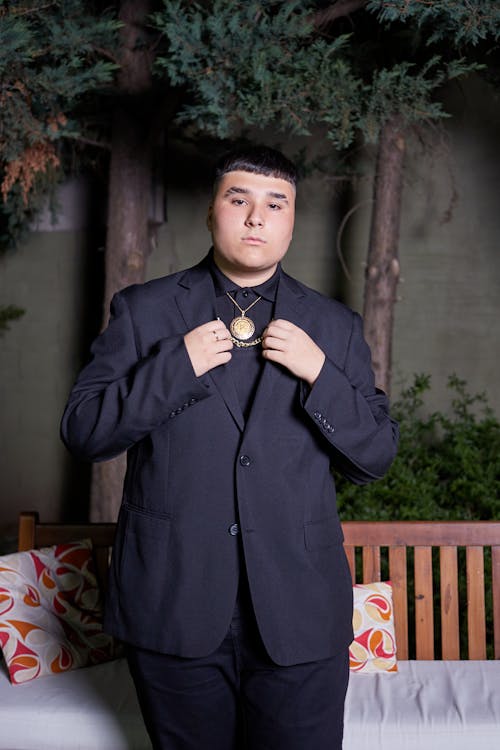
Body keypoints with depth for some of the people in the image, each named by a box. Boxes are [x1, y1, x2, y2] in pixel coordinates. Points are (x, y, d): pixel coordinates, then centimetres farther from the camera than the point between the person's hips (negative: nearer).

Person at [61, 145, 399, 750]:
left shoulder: (334, 327, 6)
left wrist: (320, 375, -11)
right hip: (173, 609, 0)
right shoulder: (143, 310, 3)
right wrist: (177, 365, -14)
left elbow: (376, 457, 5)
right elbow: (81, 432, -2)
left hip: (298, 615, 1)